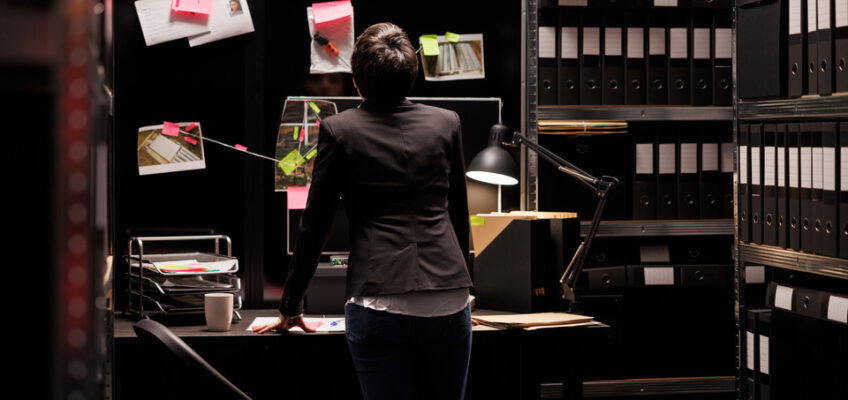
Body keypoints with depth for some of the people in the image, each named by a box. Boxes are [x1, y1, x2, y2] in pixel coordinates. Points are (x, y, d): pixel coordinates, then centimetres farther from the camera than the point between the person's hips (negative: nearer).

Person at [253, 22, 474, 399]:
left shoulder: (338, 130, 1)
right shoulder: (446, 123, 8)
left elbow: (313, 227, 5)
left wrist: (290, 308, 15)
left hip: (377, 307, -2)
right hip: (449, 304, 3)